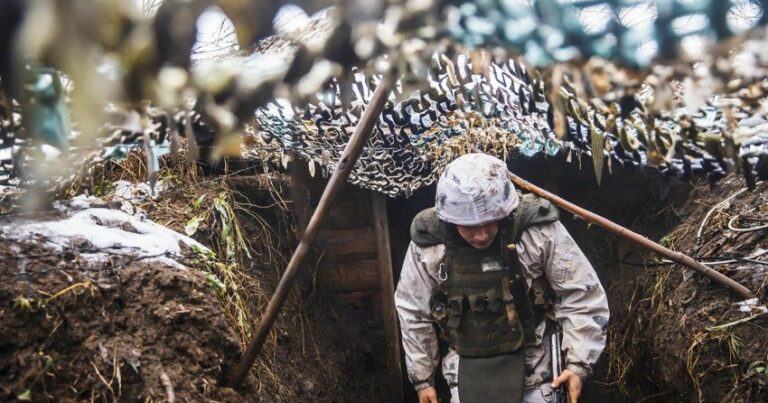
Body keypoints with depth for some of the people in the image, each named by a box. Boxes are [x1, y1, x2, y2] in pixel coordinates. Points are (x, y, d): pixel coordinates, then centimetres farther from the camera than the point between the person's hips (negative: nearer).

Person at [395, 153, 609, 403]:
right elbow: (414, 314, 1)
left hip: (529, 365, -1)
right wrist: (421, 376, 8)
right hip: (465, 368, 2)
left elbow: (582, 296, -9)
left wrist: (579, 362, -14)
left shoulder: (538, 230, -20)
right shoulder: (428, 244, -14)